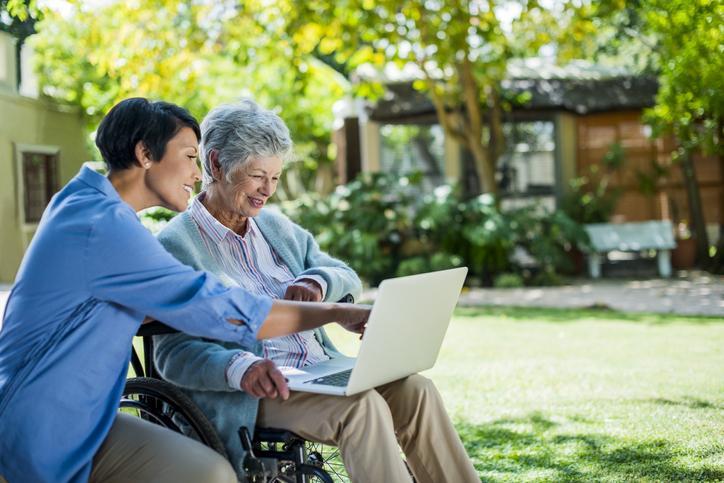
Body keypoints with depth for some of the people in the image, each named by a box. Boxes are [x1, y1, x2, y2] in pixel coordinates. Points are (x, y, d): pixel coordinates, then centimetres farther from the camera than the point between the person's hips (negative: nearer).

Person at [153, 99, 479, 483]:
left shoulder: (275, 225, 18)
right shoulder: (174, 245, -5)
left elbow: (348, 278, 18)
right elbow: (173, 354, -12)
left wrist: (317, 281, -8)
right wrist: (240, 367, -33)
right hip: (250, 395, -6)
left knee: (415, 390, -17)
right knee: (362, 406, -30)